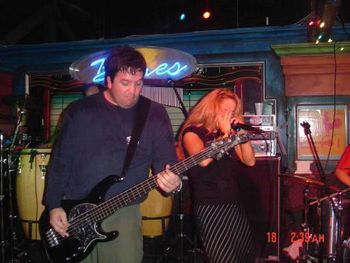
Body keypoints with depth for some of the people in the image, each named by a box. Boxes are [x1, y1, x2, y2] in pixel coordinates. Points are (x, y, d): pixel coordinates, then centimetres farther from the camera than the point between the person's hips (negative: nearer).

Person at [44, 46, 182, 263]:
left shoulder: (155, 115, -1)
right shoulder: (79, 111, 1)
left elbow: (167, 161, -2)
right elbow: (60, 161, 5)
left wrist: (173, 182, -24)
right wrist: (54, 205, -1)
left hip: (124, 213, -1)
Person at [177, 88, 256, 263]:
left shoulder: (229, 135, 13)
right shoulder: (192, 132, -6)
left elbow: (250, 161, 7)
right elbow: (203, 160, -25)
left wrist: (242, 134, -4)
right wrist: (224, 133, -15)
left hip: (234, 206, 7)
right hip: (210, 208, -7)